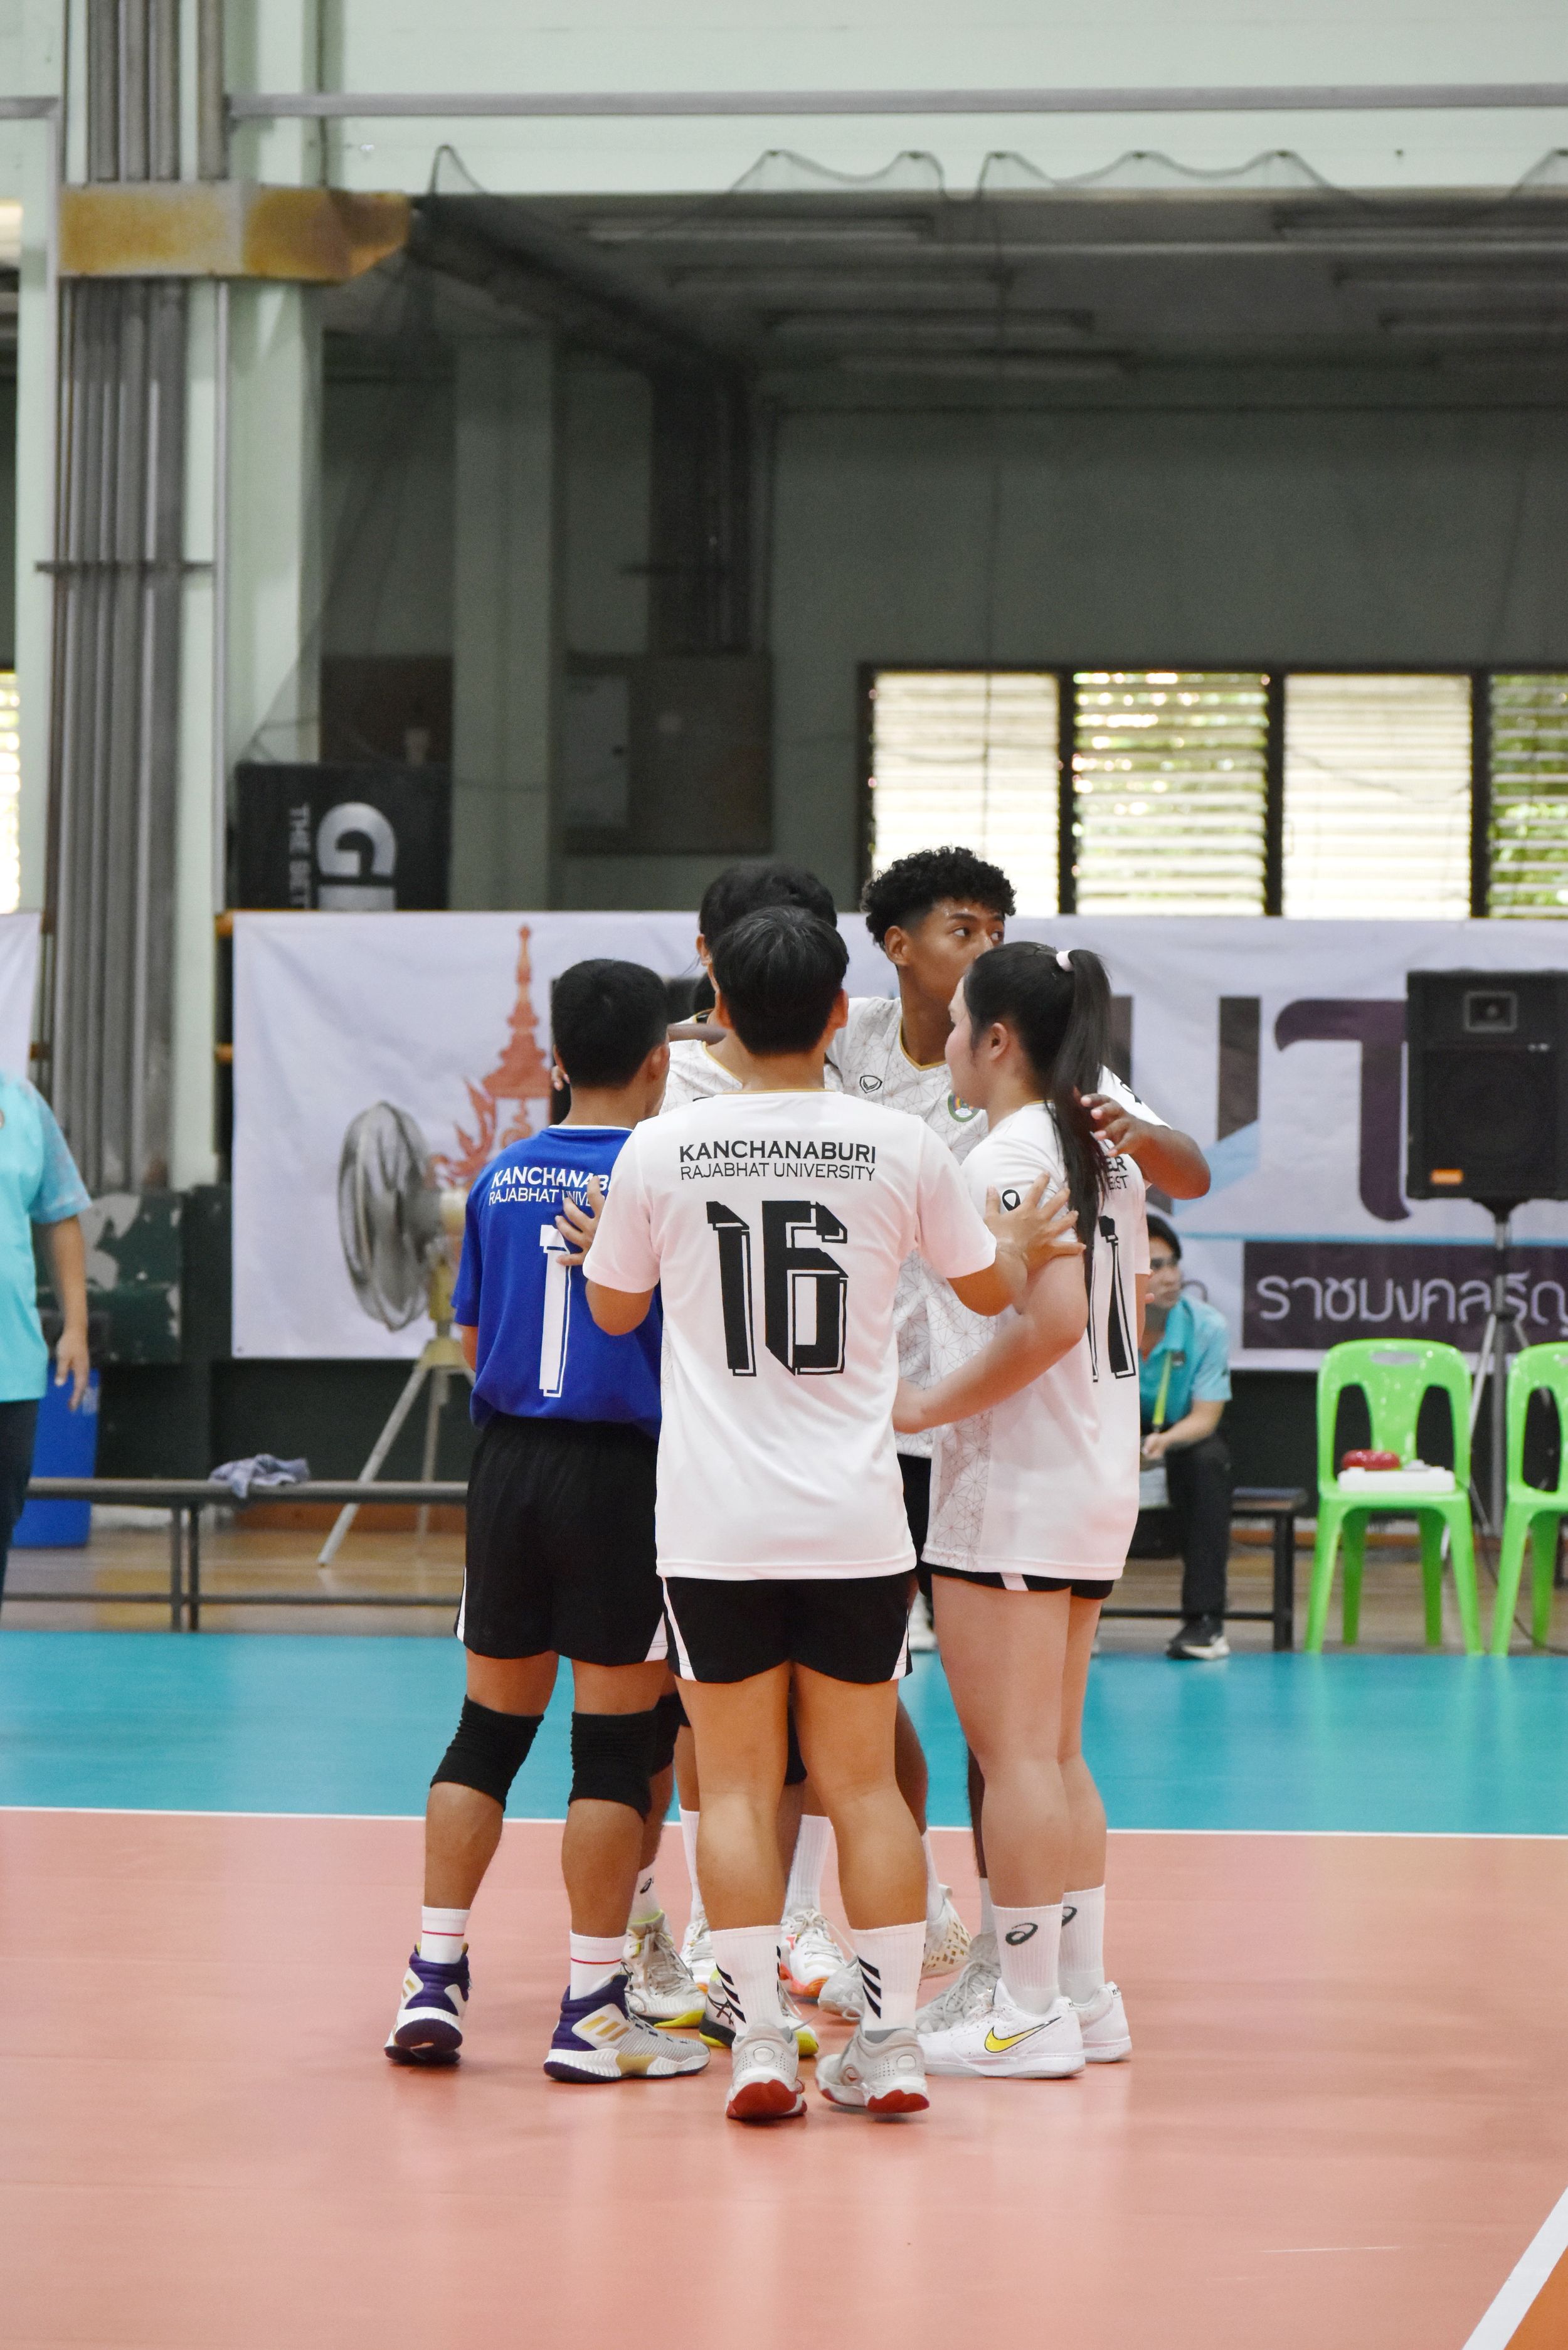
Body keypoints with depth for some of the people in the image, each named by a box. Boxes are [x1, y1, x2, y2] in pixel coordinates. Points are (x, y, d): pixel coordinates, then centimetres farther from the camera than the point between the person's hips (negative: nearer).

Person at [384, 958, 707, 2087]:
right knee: (617, 1742, 0)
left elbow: (474, 1338, 14)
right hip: (622, 1473, -5)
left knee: (489, 1728, 13)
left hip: (508, 1465, 5)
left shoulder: (503, 1178, 7)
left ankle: (435, 1979, 11)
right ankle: (593, 2012, 2)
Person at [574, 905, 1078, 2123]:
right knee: (863, 1780, 10)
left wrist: (598, 1237, 35)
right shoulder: (902, 1146, -2)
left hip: (715, 1524, -1)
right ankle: (892, 2044, 10)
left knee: (737, 1785, 5)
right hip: (856, 1521, 1)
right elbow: (989, 1288, 15)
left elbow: (616, 1309, 13)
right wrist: (1023, 1238, 38)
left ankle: (761, 2043, 0)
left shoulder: (661, 1151, -3)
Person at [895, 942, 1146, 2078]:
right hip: (1099, 1476, 9)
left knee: (1012, 1751, -4)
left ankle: (1027, 2009, -3)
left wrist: (927, 1405, -17)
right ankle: (1081, 1991, 18)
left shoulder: (1008, 1156, -15)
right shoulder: (1106, 1154, 13)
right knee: (1056, 1751, 15)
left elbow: (1050, 1318, -25)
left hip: (1011, 1487, -9)